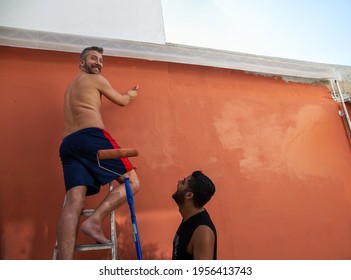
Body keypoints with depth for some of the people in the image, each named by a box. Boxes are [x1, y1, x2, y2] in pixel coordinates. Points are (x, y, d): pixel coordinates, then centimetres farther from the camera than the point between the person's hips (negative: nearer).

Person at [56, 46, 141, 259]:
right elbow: (122, 101, 24)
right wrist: (131, 94, 47)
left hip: (67, 144, 8)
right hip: (92, 137, -7)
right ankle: (95, 220, -20)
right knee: (131, 182, -2)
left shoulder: (71, 86, 37)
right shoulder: (97, 79, 13)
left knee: (73, 202, -10)